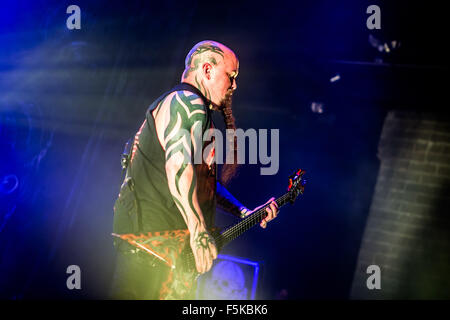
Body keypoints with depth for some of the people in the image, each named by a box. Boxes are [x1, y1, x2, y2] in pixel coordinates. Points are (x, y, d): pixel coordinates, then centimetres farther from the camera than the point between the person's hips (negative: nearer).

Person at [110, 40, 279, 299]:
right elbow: (178, 168, -25)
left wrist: (246, 214, 23)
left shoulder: (200, 113, 24)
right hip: (148, 235, -11)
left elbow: (207, 182, 31)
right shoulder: (190, 103, -9)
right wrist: (199, 233, -23)